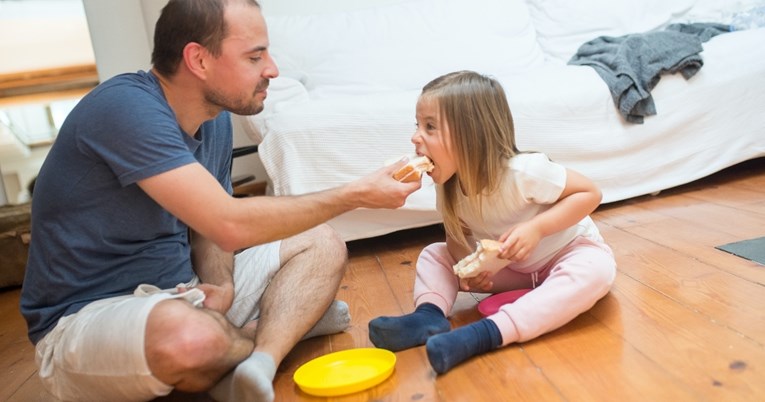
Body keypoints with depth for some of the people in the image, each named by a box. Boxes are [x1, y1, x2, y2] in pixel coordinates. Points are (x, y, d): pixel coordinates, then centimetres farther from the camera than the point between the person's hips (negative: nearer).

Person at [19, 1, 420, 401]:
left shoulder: (217, 119, 2)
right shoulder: (127, 107, -23)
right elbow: (229, 225, -30)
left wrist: (221, 285, -13)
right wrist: (356, 195, -21)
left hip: (178, 295, 8)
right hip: (84, 319, -7)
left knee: (322, 244, 3)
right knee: (191, 337, -41)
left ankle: (260, 364, -21)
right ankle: (286, 324, -7)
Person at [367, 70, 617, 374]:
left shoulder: (523, 171, -32)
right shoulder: (448, 187, -15)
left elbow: (590, 193, -23)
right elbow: (457, 234, -2)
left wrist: (537, 227, -36)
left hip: (567, 254, -4)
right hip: (510, 268, 5)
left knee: (596, 268, -38)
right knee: (433, 254, -5)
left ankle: (484, 334, -49)